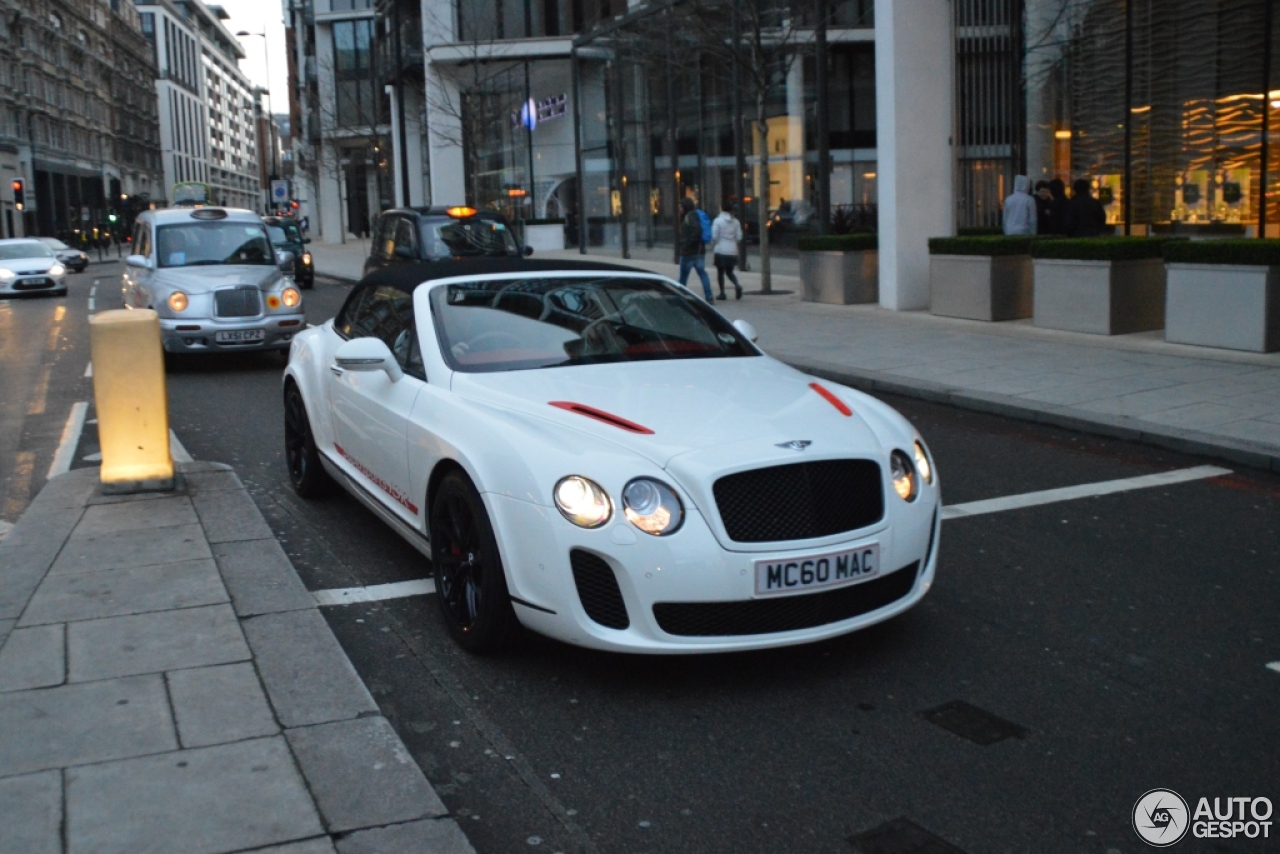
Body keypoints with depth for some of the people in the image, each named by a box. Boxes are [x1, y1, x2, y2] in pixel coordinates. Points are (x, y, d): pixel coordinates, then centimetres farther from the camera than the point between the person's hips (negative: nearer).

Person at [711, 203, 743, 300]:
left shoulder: (718, 220, -8)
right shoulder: (735, 221, 4)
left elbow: (714, 236, -11)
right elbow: (739, 236, 3)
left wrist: (712, 248, 2)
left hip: (720, 250, -4)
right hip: (732, 251, 4)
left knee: (720, 272, 9)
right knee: (729, 272, 14)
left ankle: (722, 293, 7)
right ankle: (737, 285, -13)